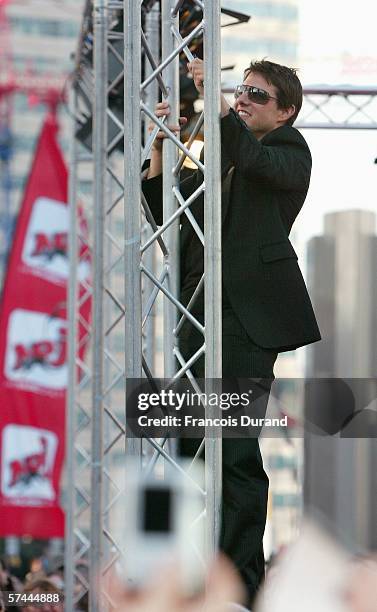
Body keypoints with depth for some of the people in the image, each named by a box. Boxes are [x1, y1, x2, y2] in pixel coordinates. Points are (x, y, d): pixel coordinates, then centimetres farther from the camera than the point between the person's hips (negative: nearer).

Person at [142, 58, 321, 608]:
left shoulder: (290, 151, 6)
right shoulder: (218, 158, 23)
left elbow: (260, 161, -18)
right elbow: (165, 214, 15)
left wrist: (218, 103, -26)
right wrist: (160, 149, 2)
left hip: (249, 313, -7)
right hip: (201, 311, 7)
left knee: (234, 449, -12)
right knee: (193, 443, 4)